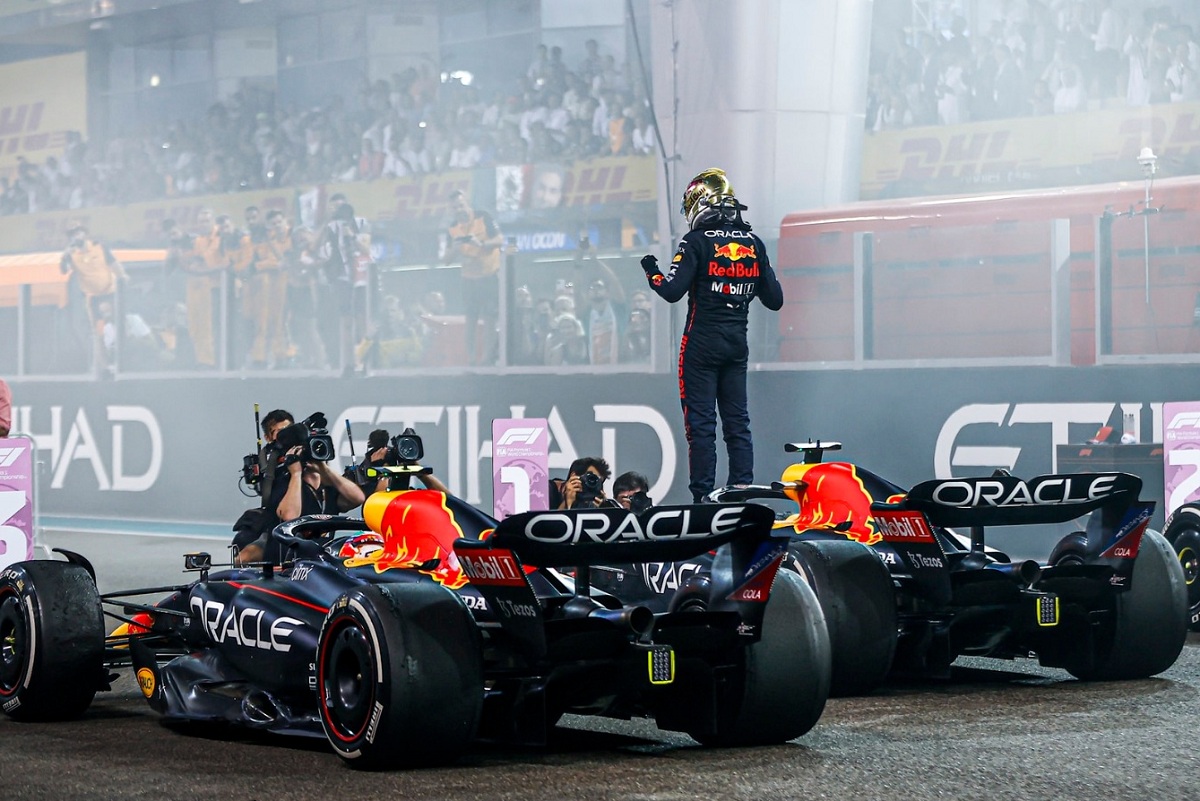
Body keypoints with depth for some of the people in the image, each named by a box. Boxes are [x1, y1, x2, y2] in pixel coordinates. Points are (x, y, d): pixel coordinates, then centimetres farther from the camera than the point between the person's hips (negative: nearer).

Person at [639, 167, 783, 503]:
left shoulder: (697, 242, -10)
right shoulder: (753, 243, 7)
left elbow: (672, 291, -16)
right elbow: (774, 299, 8)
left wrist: (651, 271, 2)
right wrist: (764, 275, 27)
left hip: (701, 344, -5)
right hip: (738, 344, 5)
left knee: (700, 423, -3)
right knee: (737, 422, 10)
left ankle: (703, 497, -5)